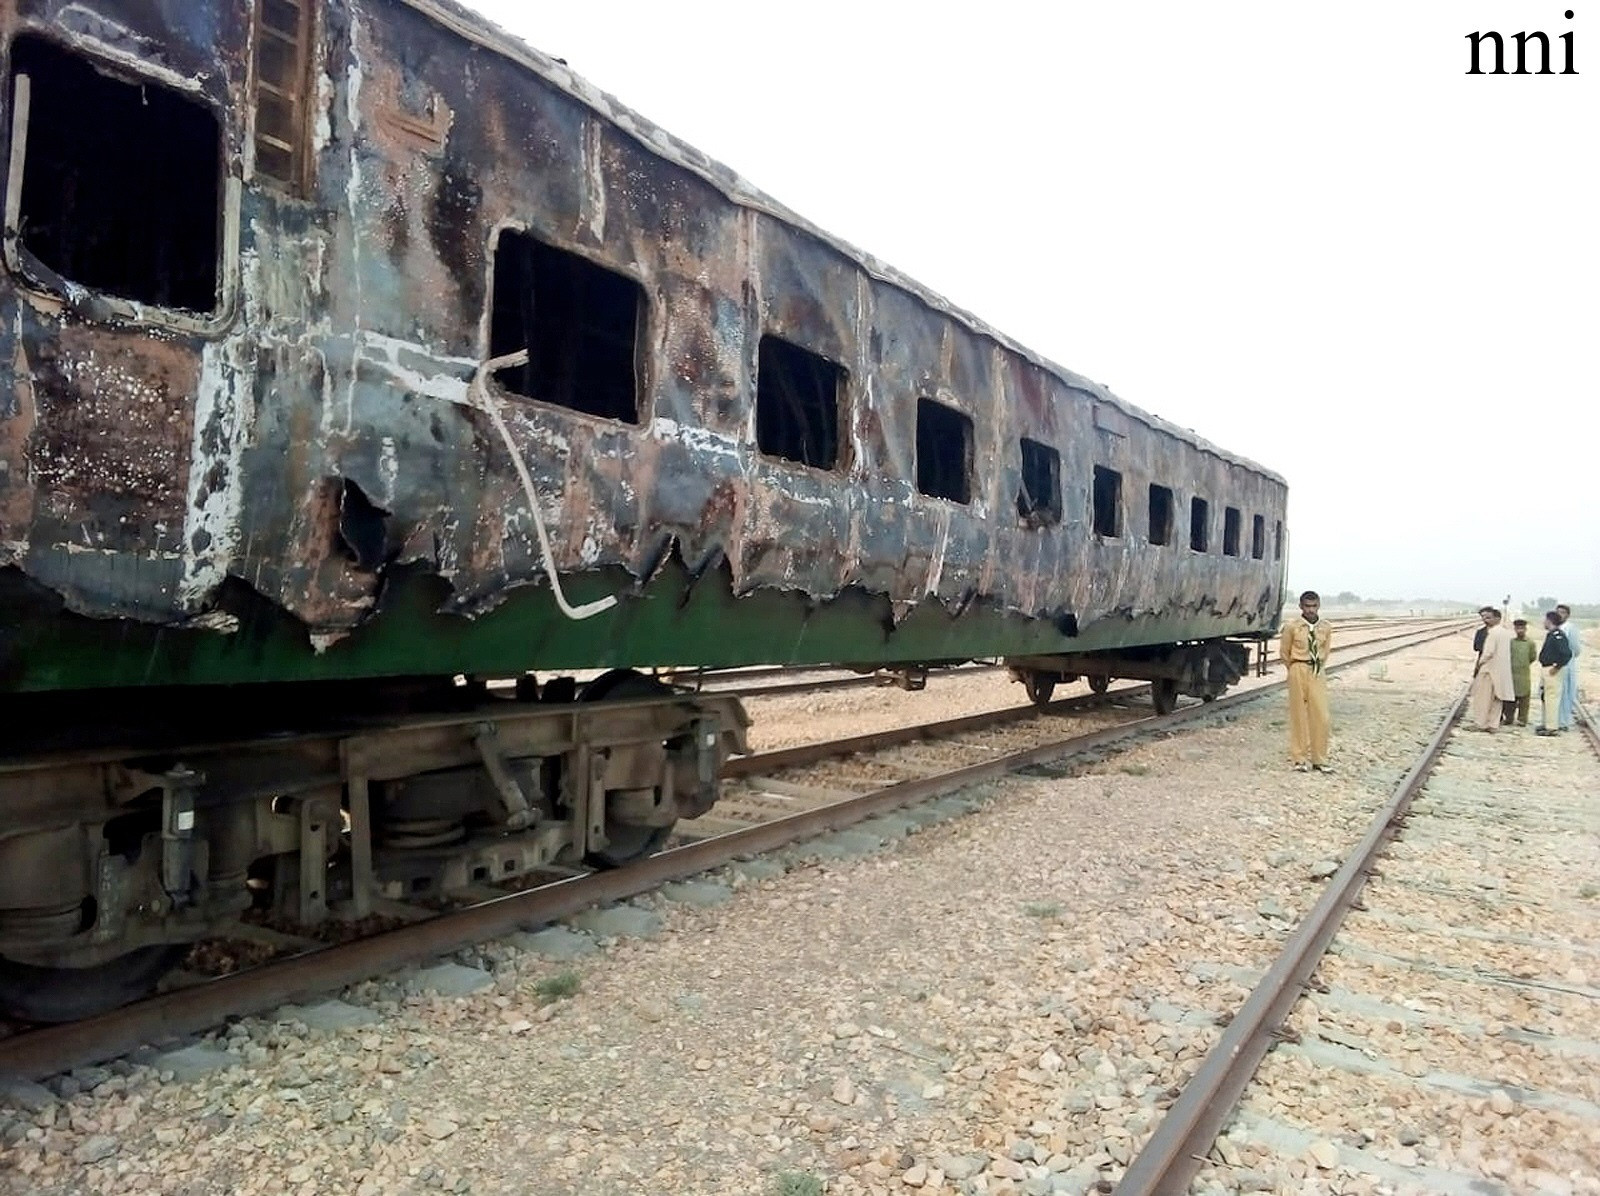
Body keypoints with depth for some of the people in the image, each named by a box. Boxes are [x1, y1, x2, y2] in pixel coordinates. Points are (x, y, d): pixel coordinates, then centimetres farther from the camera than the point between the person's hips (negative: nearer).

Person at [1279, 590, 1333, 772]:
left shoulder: (1325, 627, 2)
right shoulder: (1292, 626, -7)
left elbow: (1326, 650, 18)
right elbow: (1284, 652, 3)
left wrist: (1319, 667, 14)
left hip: (1318, 673, 3)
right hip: (1298, 671, -3)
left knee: (1321, 716, 1)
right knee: (1299, 715, 1)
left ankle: (1319, 759, 11)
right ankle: (1300, 758, 9)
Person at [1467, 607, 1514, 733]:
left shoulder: (1493, 632, -16)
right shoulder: (1507, 632, 9)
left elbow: (1489, 652, -19)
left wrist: (1480, 663, -4)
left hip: (1490, 667, -8)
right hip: (1503, 669, 8)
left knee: (1484, 697, 1)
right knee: (1496, 698, 12)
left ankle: (1481, 723, 6)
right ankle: (1493, 725, 15)